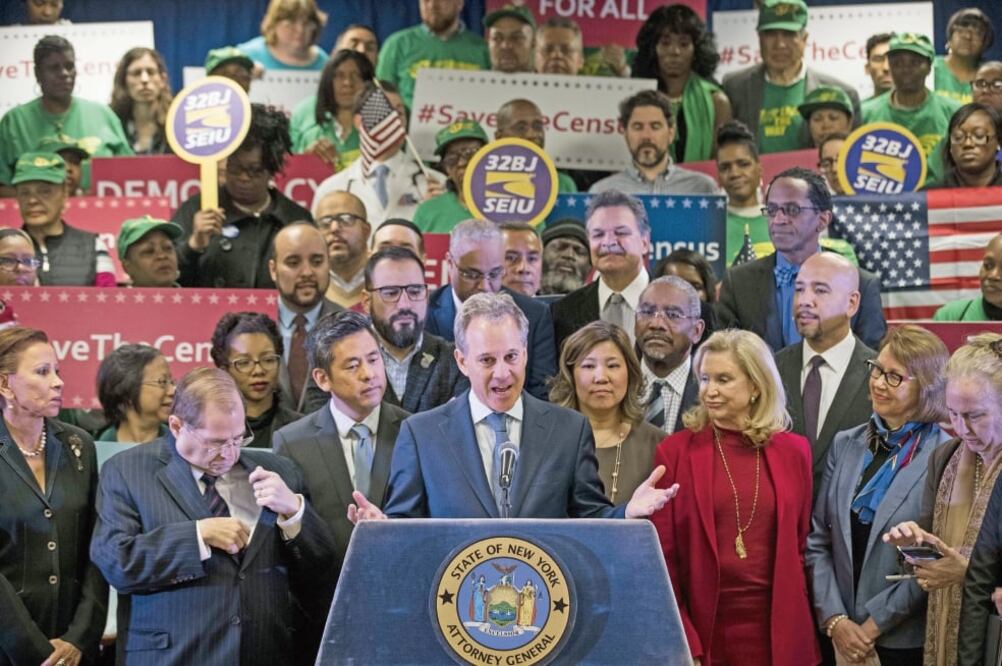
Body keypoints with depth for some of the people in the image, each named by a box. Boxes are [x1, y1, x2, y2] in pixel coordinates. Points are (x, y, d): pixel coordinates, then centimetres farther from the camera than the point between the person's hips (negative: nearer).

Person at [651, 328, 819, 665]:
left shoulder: (793, 451, 5)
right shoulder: (675, 451, -2)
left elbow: (799, 544, 10)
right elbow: (662, 555, -2)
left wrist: (796, 629, 3)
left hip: (777, 631, 2)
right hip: (702, 629, -2)